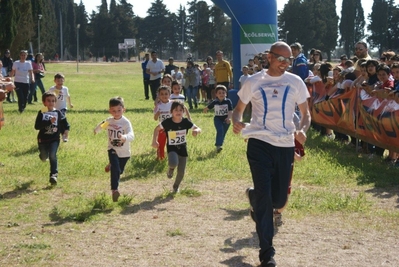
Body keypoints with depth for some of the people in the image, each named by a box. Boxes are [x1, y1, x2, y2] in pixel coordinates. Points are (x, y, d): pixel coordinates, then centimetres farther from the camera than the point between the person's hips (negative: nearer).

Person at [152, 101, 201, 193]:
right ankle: (171, 169, 7)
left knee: (181, 172, 6)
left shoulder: (186, 122, -13)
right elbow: (157, 129, -1)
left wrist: (196, 131, -29)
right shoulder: (167, 122, -16)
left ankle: (176, 186, 37)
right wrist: (154, 141, -8)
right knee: (174, 163, -33)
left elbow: (198, 129, -5)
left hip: (182, 148, 2)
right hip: (172, 148, -2)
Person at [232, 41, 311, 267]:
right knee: (264, 194, -10)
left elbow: (305, 113, 10)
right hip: (259, 143, -2)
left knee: (279, 200, 8)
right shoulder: (254, 82, 2)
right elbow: (239, 108, 11)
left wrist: (303, 130, -12)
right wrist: (237, 122, -12)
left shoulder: (295, 82, 5)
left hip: (285, 146, 2)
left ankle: (255, 198, 46)